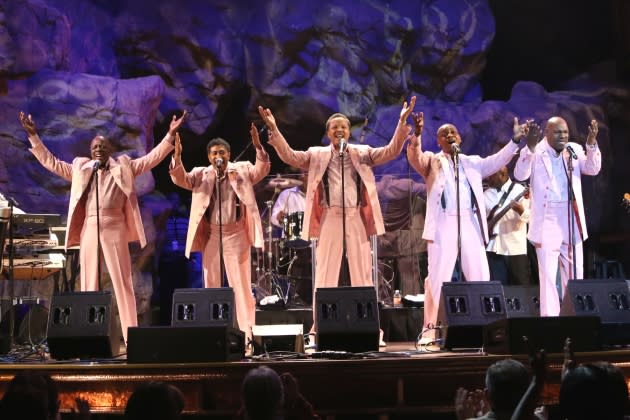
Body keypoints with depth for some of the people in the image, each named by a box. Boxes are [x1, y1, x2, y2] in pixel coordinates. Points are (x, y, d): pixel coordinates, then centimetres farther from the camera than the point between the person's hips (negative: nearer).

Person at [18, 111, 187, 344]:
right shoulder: (80, 169, 16)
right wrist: (34, 136, 13)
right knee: (89, 284, 4)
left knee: (123, 283, -3)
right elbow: (51, 162, 18)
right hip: (88, 229, 3)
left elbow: (153, 158, 5)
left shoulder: (124, 167, 10)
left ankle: (131, 337, -2)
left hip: (115, 229, -2)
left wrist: (171, 134, -5)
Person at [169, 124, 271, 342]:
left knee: (240, 284, -1)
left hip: (236, 233, -2)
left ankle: (246, 332, 2)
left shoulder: (242, 169, 5)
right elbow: (180, 179, -4)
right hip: (210, 233, 2)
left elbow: (262, 170, -10)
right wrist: (177, 156, -21)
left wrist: (258, 147, -26)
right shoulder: (201, 174, 9)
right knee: (211, 284, 6)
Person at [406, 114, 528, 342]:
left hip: (470, 224, 4)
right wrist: (417, 134, -25)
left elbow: (496, 161, 12)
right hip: (443, 225, -3)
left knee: (480, 276, 3)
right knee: (437, 278, -5)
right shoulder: (432, 161, 12)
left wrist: (515, 140, 0)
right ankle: (429, 328, -1)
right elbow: (414, 157, -7)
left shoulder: (472, 163, 22)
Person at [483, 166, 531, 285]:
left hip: (515, 247, -4)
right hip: (493, 248, 5)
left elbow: (529, 216, -14)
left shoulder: (519, 190, -4)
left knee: (522, 284, -1)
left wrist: (521, 210, -35)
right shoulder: (486, 194, 12)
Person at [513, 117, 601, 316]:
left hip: (572, 220, 4)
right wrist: (530, 146, -28)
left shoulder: (574, 150, 10)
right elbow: (519, 175, -16)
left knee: (575, 274, 9)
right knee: (548, 275, -4)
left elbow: (593, 169, -2)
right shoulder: (535, 152, -2)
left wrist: (592, 143, -17)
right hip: (547, 222, -4)